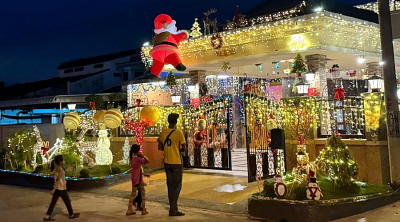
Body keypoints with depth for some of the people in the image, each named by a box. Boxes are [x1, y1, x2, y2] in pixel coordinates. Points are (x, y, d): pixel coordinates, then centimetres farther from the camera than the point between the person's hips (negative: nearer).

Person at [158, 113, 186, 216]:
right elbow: (183, 148, -9)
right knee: (177, 186, 2)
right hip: (177, 162, -5)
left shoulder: (163, 133, 3)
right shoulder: (178, 132, -13)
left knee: (170, 186, 12)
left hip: (167, 162, 5)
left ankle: (173, 209, 17)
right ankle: (173, 210, 0)